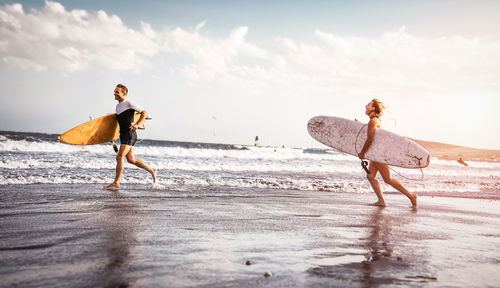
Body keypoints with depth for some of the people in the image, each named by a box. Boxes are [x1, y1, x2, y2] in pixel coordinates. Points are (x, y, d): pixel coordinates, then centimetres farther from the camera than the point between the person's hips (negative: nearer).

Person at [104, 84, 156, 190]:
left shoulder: (129, 103, -9)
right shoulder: (118, 106, 17)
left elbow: (144, 113, -10)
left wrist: (137, 125, -21)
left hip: (129, 134, -9)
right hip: (123, 135, 9)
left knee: (119, 157, -11)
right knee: (131, 159, 9)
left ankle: (116, 183, -4)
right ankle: (152, 171, 22)